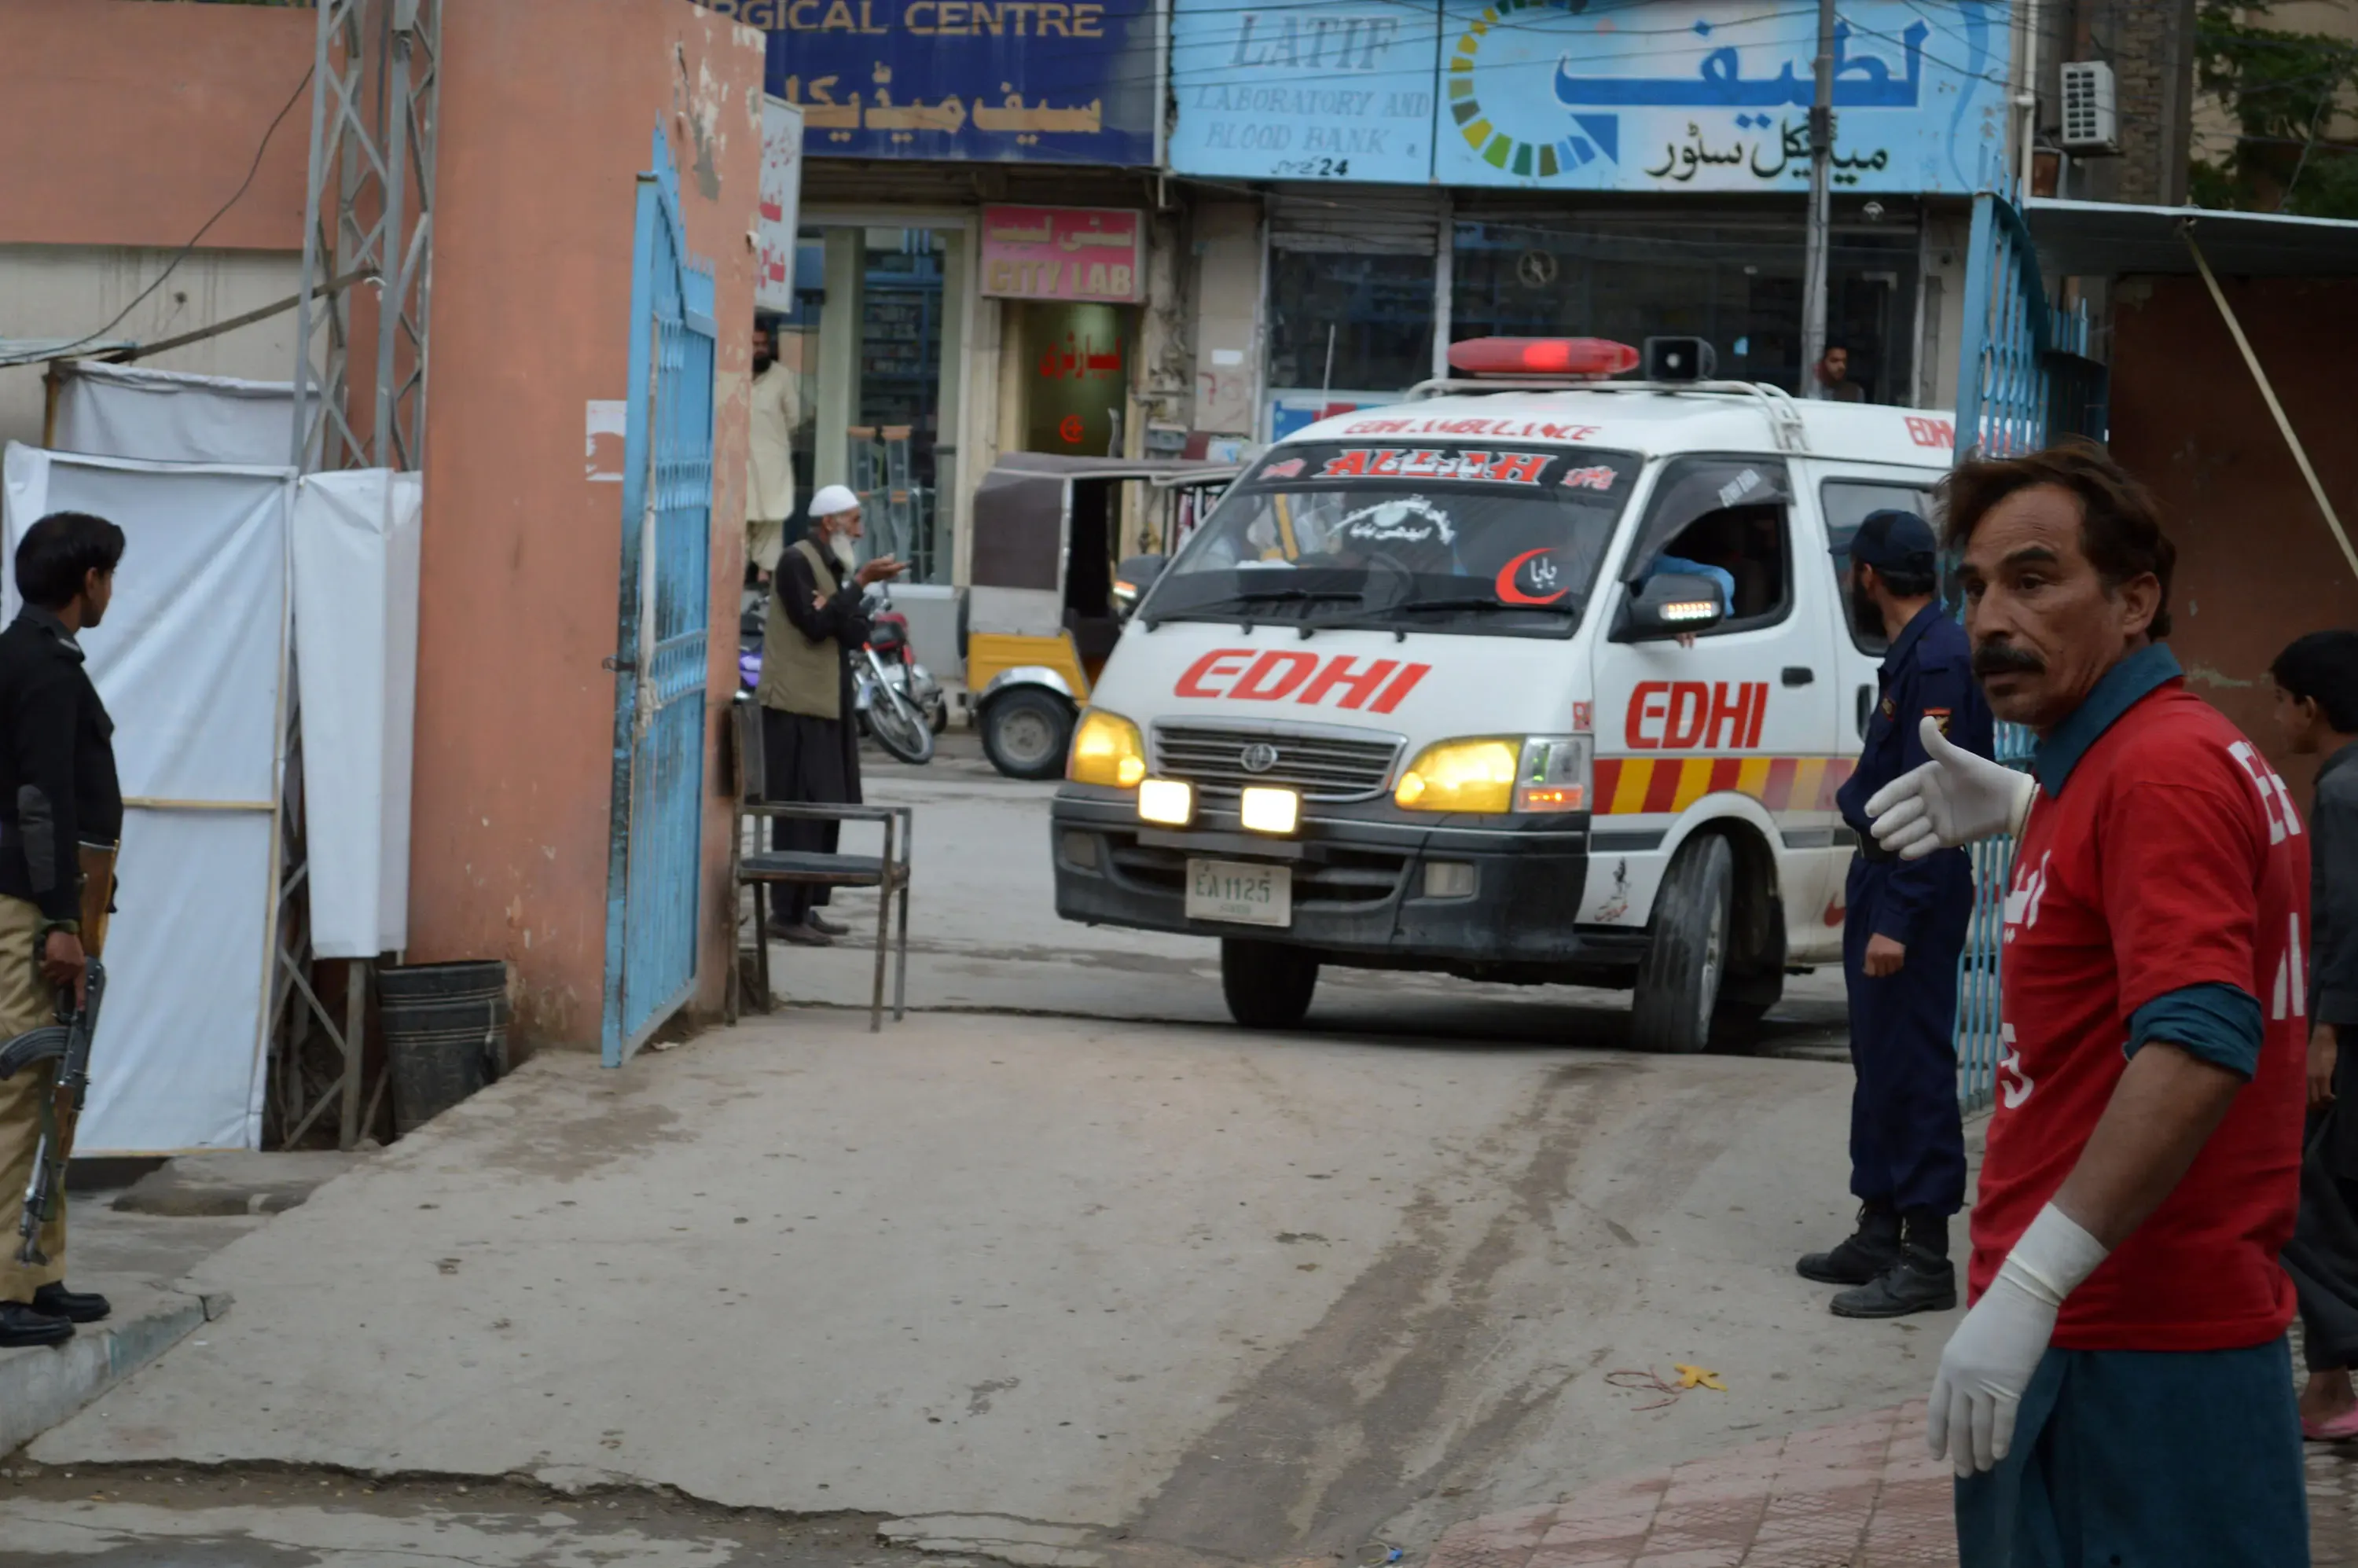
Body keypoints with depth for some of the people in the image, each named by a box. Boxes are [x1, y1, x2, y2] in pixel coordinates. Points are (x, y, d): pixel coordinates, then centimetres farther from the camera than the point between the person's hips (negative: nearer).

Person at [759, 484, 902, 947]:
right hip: (797, 703, -9)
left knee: (827, 808, 10)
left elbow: (856, 634, 8)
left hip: (830, 703, 9)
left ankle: (808, 907, 16)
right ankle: (788, 914, -8)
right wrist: (860, 583, -18)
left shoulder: (836, 566, 16)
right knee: (801, 810, -10)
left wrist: (833, 611, -13)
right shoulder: (796, 562, -10)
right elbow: (815, 625, -18)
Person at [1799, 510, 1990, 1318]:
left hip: (1913, 889, -10)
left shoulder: (1938, 659, -18)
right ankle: (1879, 1233, 24)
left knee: (1913, 1067, -8)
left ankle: (1926, 1258, -6)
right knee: (1877, 1061, 16)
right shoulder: (1912, 653, 12)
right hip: (1882, 874, 10)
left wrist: (1897, 918, -24)